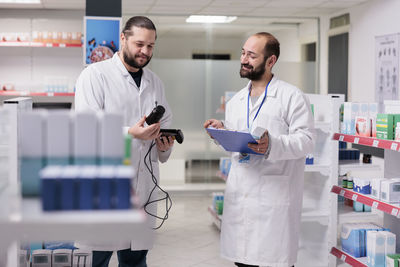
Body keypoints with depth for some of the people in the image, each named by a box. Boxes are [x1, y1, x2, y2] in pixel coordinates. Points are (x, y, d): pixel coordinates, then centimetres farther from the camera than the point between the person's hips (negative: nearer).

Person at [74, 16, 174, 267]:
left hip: (142, 187, 5)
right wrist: (130, 134, -25)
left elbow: (166, 124, 24)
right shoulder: (95, 75, -3)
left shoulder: (155, 82, 17)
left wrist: (166, 143, 1)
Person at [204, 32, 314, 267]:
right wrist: (222, 130, 3)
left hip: (274, 197, -6)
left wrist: (273, 145, -27)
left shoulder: (292, 97, -4)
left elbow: (306, 141, -11)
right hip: (239, 195, 6)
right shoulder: (236, 100, 17)